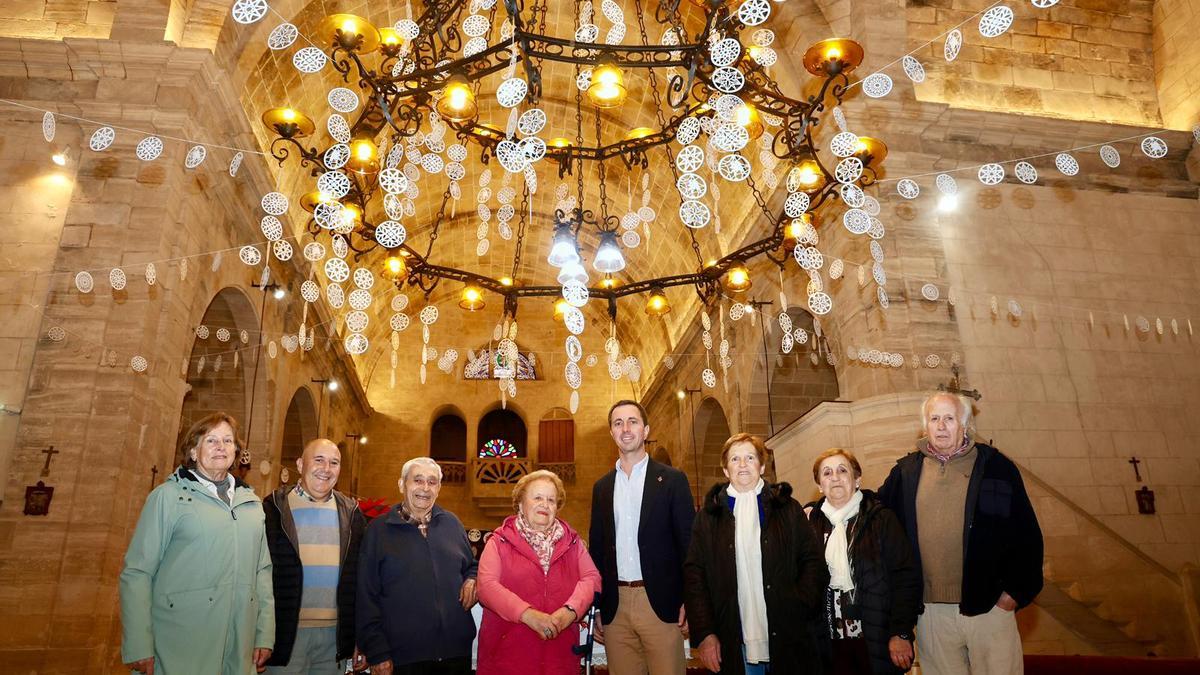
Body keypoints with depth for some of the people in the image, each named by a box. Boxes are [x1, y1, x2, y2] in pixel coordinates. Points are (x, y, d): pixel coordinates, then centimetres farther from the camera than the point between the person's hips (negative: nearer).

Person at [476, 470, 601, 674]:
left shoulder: (571, 541, 12)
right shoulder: (499, 542, 3)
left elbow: (591, 578, 1)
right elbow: (487, 586, -10)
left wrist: (570, 611, -18)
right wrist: (528, 614, -22)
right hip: (507, 650, -2)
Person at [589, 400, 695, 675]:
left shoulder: (672, 479, 1)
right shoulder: (602, 487, 11)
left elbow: (688, 542, -1)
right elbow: (597, 548, 13)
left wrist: (688, 601, -8)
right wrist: (596, 607, 9)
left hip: (661, 604, -3)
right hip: (615, 606, 3)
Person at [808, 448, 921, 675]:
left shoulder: (881, 519, -5)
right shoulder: (812, 522, 4)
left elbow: (906, 578, -8)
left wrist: (901, 633, -12)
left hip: (877, 639, -2)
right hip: (833, 641, 3)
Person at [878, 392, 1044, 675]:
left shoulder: (996, 467, -1)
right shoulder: (906, 471, 5)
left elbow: (1026, 535, 1)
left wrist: (1016, 591, -3)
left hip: (989, 607, -2)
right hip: (930, 611, 2)